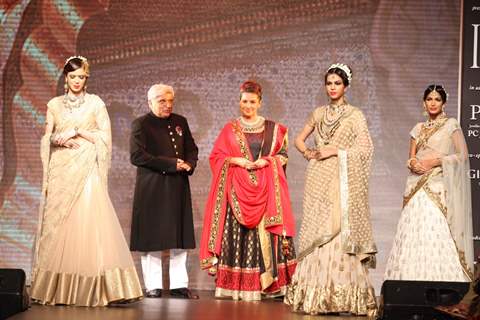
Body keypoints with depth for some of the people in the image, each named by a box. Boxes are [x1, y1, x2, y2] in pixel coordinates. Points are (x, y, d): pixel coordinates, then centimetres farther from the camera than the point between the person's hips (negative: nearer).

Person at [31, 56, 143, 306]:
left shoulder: (95, 103, 5)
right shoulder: (54, 105, 12)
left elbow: (105, 137, 0)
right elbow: (46, 138, 13)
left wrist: (78, 131, -9)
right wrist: (57, 139, -8)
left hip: (86, 170, -3)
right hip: (60, 170, 3)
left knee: (89, 222, -14)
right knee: (58, 223, -1)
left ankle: (93, 288, -14)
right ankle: (57, 287, 4)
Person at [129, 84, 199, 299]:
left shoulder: (180, 122, 14)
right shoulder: (141, 124, -4)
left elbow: (192, 149, 20)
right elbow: (137, 155, -15)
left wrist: (189, 165, -3)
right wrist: (171, 164, -16)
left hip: (178, 187, 5)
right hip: (152, 189, -5)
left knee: (179, 238, 6)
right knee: (152, 237, -2)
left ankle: (179, 285, 12)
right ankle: (153, 286, 6)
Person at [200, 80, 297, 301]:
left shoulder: (272, 128, 10)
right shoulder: (230, 129, 10)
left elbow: (283, 154, 9)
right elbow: (216, 156, 7)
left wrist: (266, 161, -8)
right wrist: (236, 160, -8)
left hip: (265, 190, 0)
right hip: (237, 189, 0)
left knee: (264, 234, -6)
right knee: (236, 233, -6)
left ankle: (266, 283, -2)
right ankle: (235, 284, -3)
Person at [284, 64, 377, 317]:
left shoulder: (354, 115, 1)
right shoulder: (318, 113, 14)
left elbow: (365, 148, -8)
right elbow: (299, 139, 23)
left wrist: (335, 151, -12)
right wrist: (307, 153, 4)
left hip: (341, 182, -4)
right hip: (318, 181, 4)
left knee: (340, 233, -9)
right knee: (316, 234, 2)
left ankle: (342, 295, -5)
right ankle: (316, 294, 6)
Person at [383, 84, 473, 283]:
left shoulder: (451, 125, 3)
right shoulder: (419, 128, 17)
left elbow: (463, 155, -2)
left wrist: (438, 161, -12)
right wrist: (412, 163, -6)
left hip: (439, 187, -5)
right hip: (417, 187, 5)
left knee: (438, 234, -13)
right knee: (414, 235, 0)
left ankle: (442, 280, -11)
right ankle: (415, 279, 3)